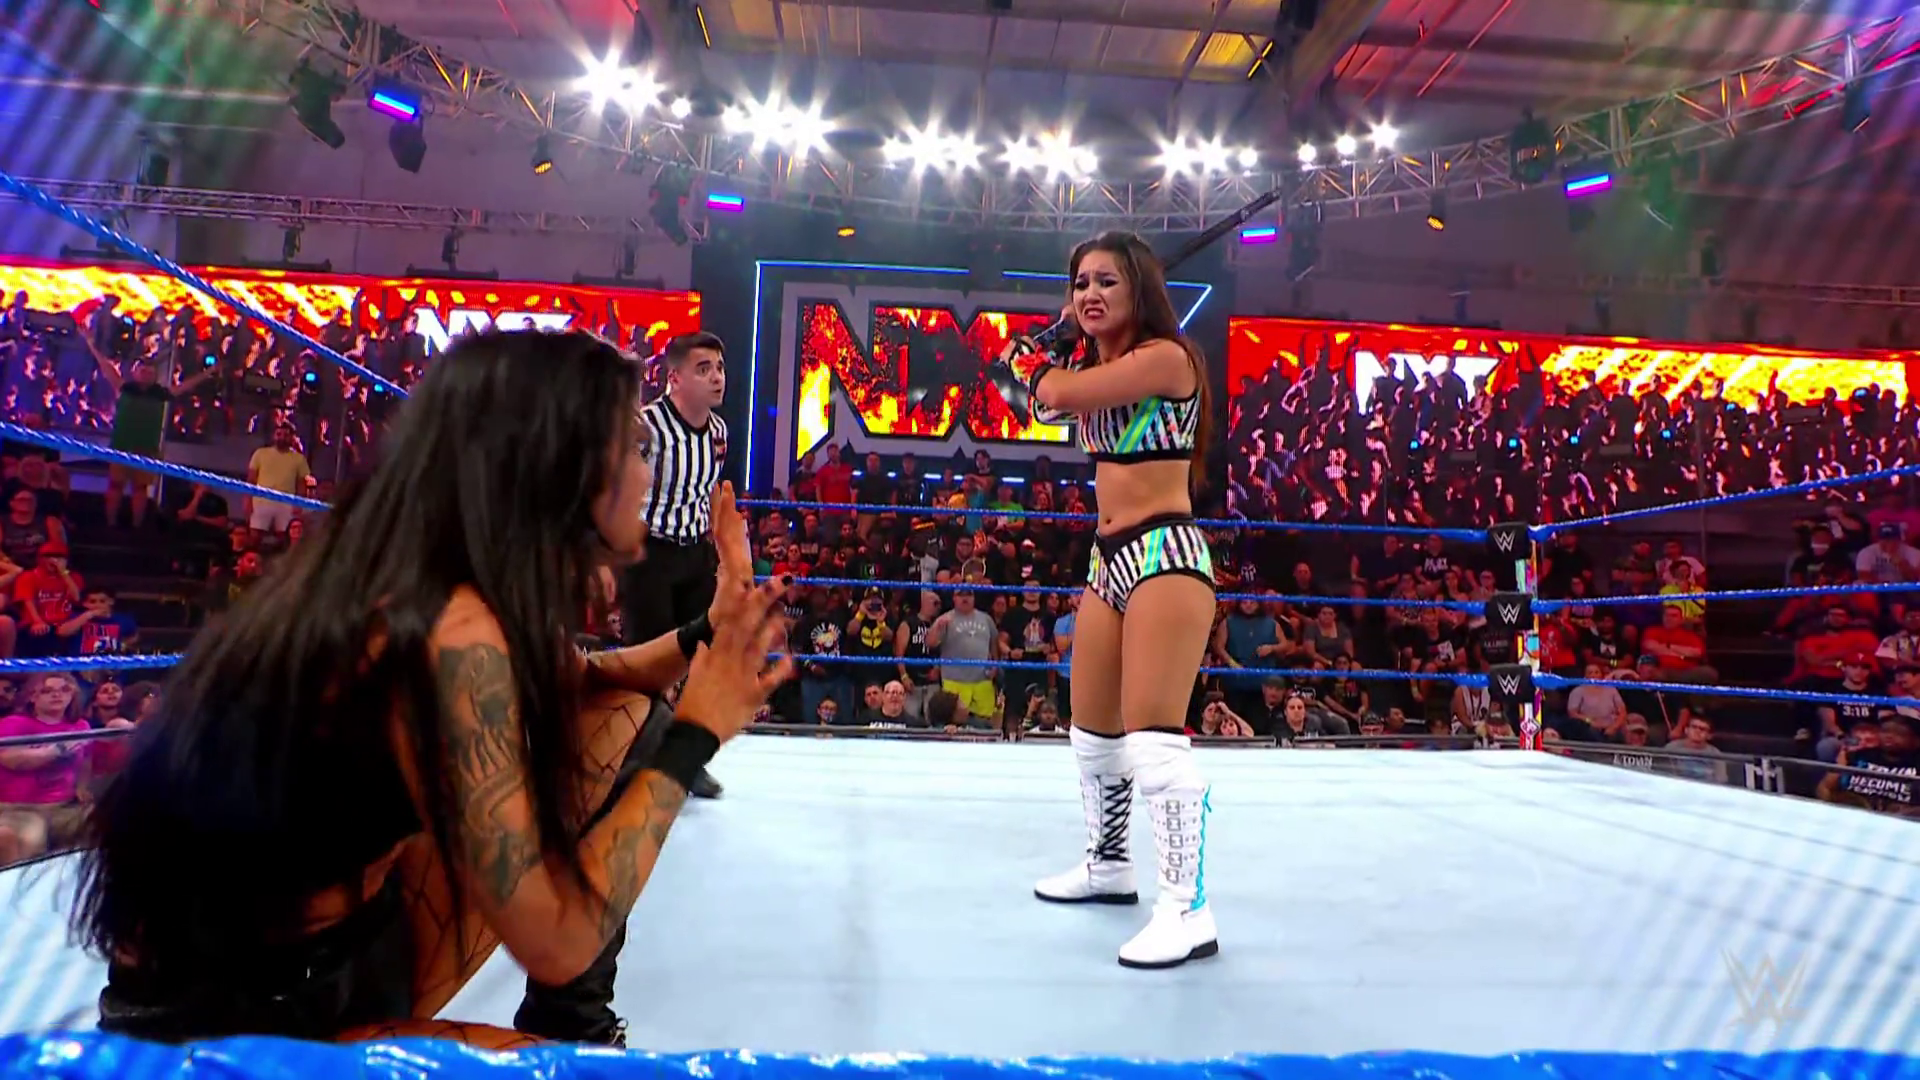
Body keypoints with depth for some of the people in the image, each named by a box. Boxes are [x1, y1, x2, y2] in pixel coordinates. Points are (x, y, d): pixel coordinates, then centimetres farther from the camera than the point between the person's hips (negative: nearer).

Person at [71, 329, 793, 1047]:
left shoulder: (429, 579, -4)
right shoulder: (452, 635, -30)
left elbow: (580, 684, 14)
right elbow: (556, 942, -25)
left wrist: (707, 634, -3)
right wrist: (694, 734, -18)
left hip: (349, 941, 8)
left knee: (617, 714, 4)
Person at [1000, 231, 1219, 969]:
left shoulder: (1166, 355, -12)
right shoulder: (1098, 364, 16)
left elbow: (1060, 394, -19)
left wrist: (1028, 356, 1)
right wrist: (1061, 334, 10)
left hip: (1165, 556, -9)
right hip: (1110, 559, 9)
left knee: (1153, 738, -16)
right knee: (1093, 735, 18)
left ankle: (1189, 910, -8)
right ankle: (1109, 865, 36)